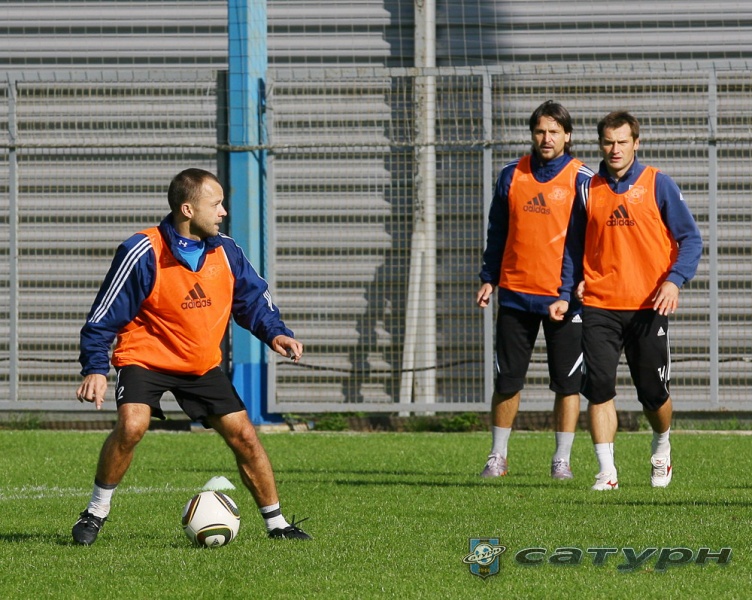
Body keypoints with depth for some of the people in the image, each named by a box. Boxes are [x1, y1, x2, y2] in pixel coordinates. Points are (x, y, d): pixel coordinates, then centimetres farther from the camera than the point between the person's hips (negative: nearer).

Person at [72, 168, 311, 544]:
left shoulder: (225, 251, -4)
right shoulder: (143, 253, -20)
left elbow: (252, 296, 10)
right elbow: (105, 316, -15)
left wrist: (274, 332, -9)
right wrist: (95, 369, -24)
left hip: (203, 365, 5)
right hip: (146, 358, -5)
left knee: (243, 435, 0)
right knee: (132, 425, -28)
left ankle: (276, 523, 14)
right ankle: (96, 512, -10)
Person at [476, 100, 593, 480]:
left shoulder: (581, 180, -4)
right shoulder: (512, 176, 6)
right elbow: (497, 232, 15)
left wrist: (567, 294, -15)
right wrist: (488, 278, 9)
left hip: (563, 297, -3)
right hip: (515, 293, 3)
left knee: (567, 383, 0)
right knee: (506, 380, 6)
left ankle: (562, 460, 9)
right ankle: (497, 456, 16)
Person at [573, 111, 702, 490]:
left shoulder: (657, 184, 0)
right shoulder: (589, 189, 6)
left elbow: (690, 238, 0)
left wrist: (675, 280, -14)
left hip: (648, 305, -1)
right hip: (599, 305, 1)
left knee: (653, 393, 5)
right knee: (599, 386, -11)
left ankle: (661, 448, 36)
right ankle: (606, 471, -9)